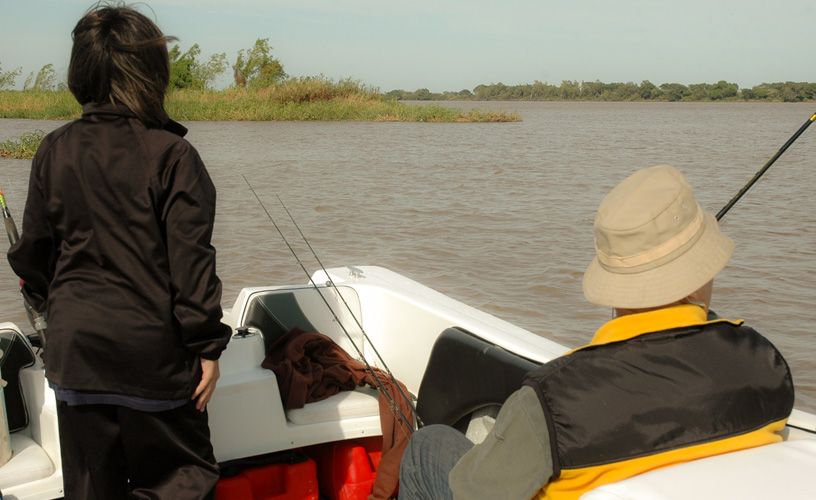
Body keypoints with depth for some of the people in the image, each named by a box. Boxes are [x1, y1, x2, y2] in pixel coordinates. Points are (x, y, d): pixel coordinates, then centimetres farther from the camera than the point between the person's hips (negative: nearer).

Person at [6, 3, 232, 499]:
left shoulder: (55, 151, 0)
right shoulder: (170, 154, -12)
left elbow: (33, 250, 8)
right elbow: (191, 259, -14)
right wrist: (207, 345, -6)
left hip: (75, 349, 4)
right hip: (151, 348, -4)